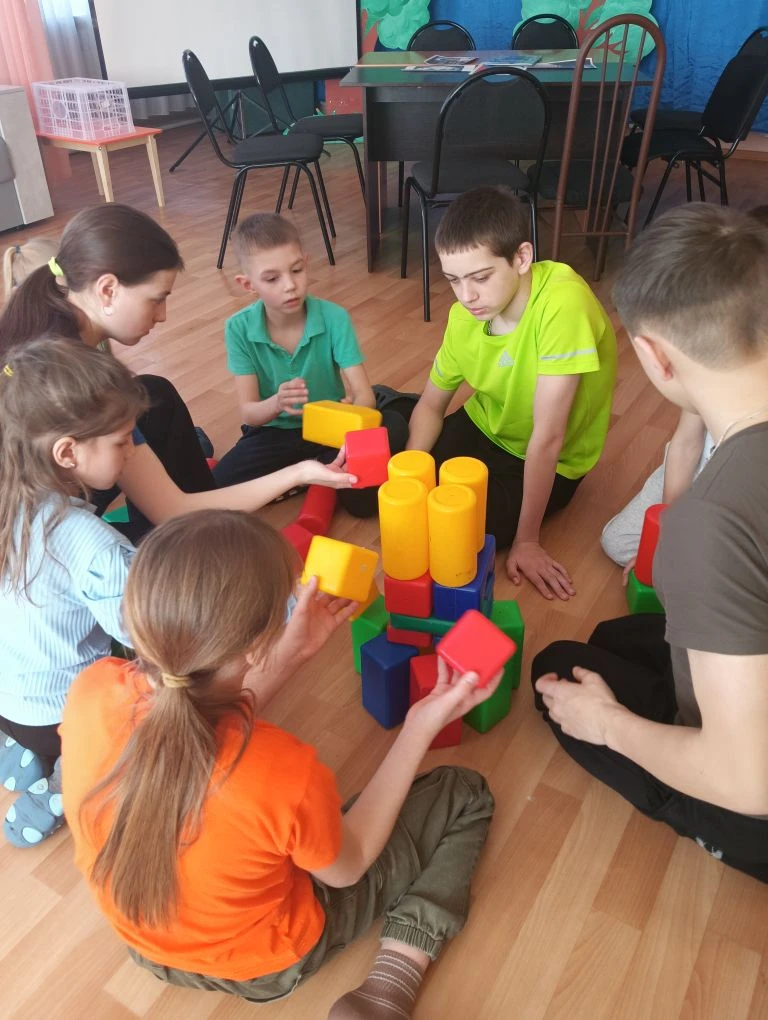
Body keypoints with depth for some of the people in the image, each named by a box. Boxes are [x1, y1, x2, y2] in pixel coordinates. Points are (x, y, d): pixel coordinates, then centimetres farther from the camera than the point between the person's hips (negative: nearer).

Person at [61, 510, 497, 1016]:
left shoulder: (89, 692, -27)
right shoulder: (285, 774, -41)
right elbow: (347, 866, -16)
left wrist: (293, 654, -5)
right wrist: (422, 726, -18)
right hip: (267, 963, -4)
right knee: (465, 794, 6)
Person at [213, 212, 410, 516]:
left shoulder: (334, 318, -16)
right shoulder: (239, 329, -14)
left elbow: (365, 396, -21)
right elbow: (249, 413, -16)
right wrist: (275, 404, -41)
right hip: (274, 433, 1)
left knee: (393, 427, -28)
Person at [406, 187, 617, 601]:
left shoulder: (562, 303, -33)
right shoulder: (465, 315, -13)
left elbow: (546, 437, -31)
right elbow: (432, 404, 0)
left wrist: (527, 539, -24)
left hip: (548, 462, -5)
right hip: (483, 428, 5)